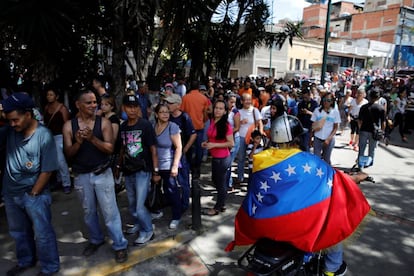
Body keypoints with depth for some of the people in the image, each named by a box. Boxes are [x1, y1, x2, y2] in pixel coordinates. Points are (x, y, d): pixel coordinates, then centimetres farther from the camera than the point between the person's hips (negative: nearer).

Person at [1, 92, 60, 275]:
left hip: (35, 194, -6)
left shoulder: (44, 136, -19)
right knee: (18, 231, 23)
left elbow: (47, 171, -16)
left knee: (42, 233, 8)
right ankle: (25, 261, 46)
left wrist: (32, 194, -12)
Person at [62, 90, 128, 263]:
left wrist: (92, 138, -27)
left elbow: (110, 148, -12)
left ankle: (119, 245, 16)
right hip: (81, 176, 3)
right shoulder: (69, 125, -3)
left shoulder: (104, 122, -7)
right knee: (88, 211, 18)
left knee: (109, 211, 2)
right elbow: (68, 154, -5)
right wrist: (78, 142, -24)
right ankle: (96, 240, 39)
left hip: (102, 174, -2)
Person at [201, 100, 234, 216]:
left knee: (221, 183, 8)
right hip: (215, 157, 8)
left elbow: (231, 143, -19)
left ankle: (217, 208, 24)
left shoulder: (226, 125, -18)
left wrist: (214, 145, -22)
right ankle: (222, 204, 38)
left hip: (223, 158, -8)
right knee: (216, 181, 21)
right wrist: (207, 142, 0)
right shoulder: (212, 121, 4)